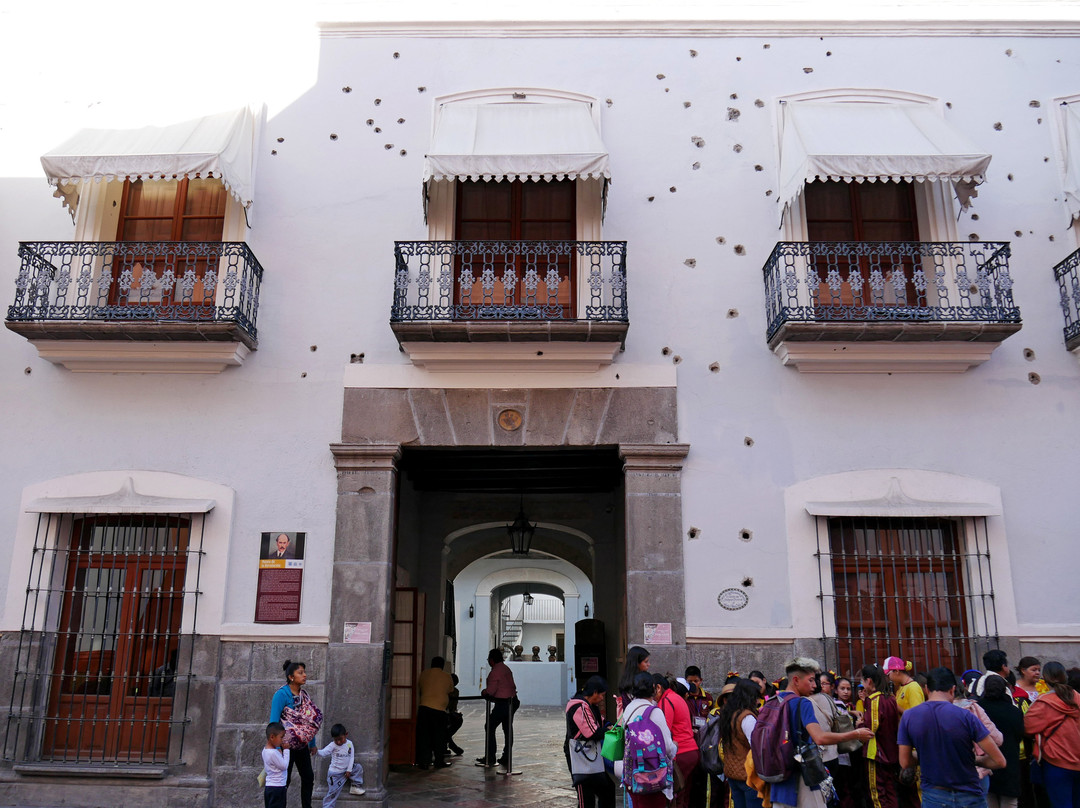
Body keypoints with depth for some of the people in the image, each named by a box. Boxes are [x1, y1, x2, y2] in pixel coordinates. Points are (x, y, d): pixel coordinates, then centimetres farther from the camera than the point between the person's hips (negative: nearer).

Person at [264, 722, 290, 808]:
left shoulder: (265, 750, 7)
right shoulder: (273, 753, -23)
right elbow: (284, 766, -16)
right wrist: (286, 750, -10)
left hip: (269, 787, 10)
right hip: (277, 788, -10)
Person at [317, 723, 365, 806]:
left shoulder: (349, 743, -2)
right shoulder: (332, 745, -13)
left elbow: (351, 757, 0)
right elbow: (323, 752, -25)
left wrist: (349, 770, -7)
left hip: (346, 770, 4)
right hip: (335, 773, -4)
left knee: (358, 767, -9)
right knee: (332, 793, -8)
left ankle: (355, 787, 3)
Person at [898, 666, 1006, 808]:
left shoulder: (908, 717, -7)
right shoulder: (965, 716, -14)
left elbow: (905, 763, -1)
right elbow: (999, 761, -12)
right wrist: (974, 760, 7)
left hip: (932, 796, 1)